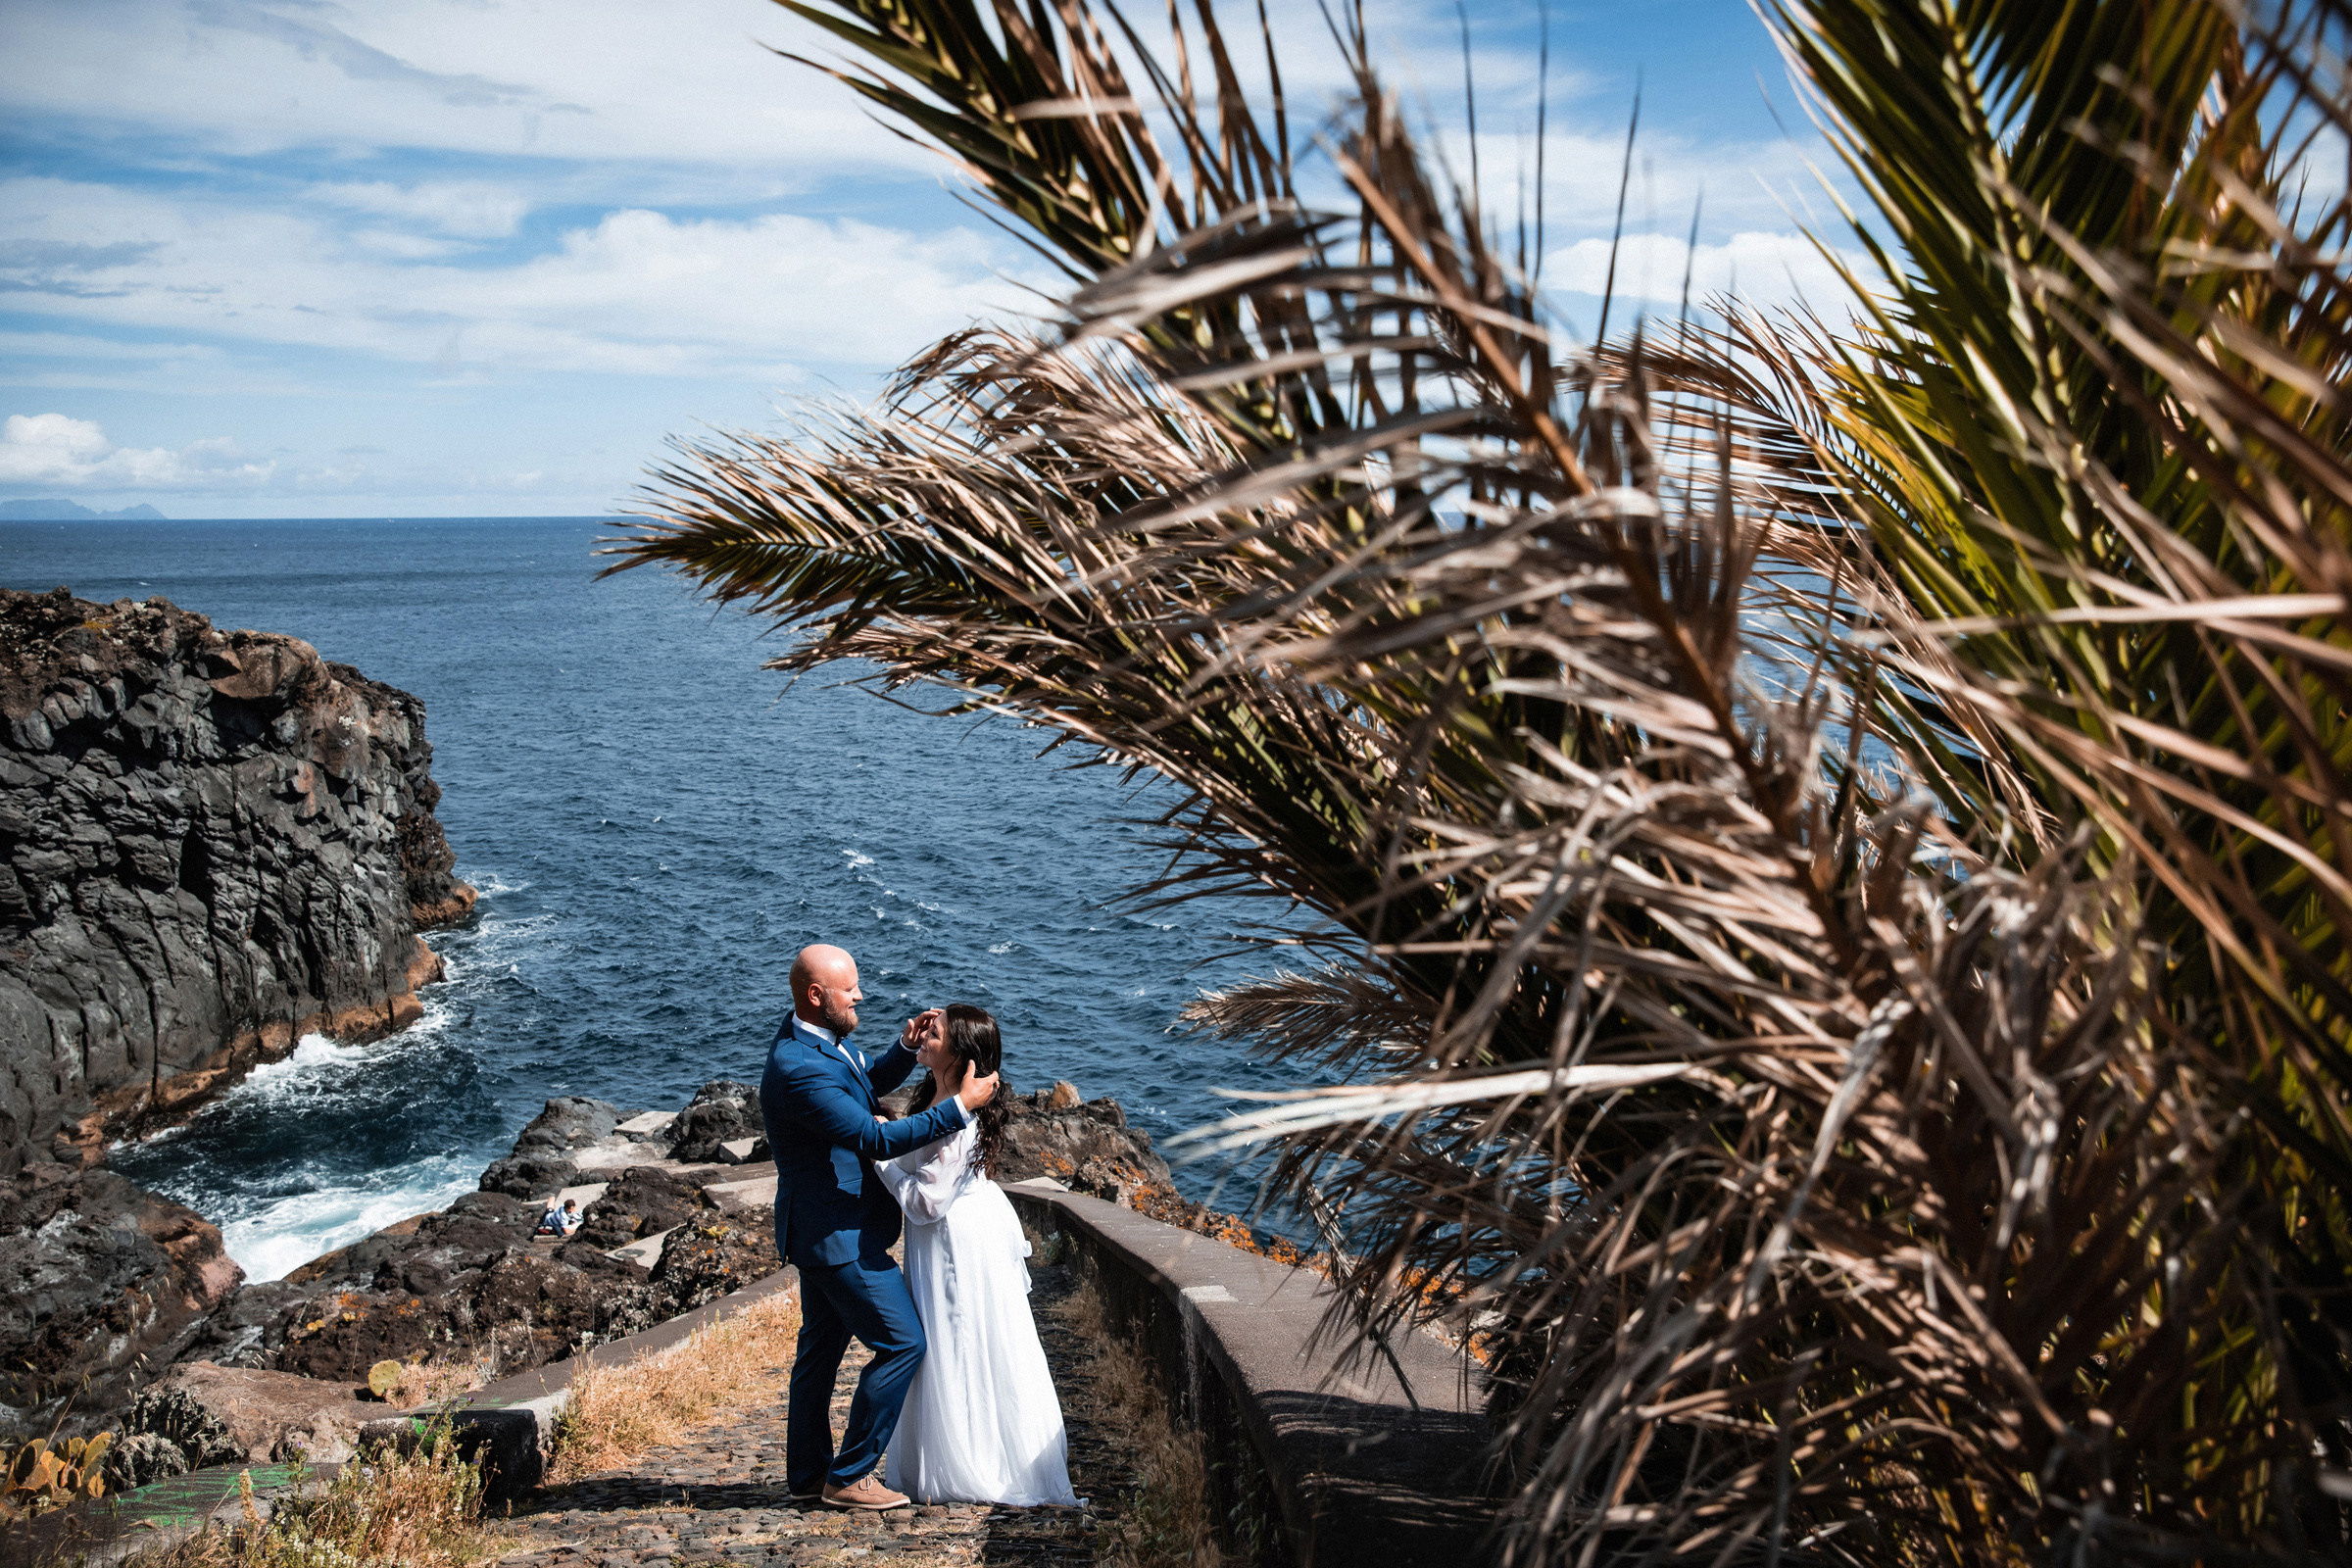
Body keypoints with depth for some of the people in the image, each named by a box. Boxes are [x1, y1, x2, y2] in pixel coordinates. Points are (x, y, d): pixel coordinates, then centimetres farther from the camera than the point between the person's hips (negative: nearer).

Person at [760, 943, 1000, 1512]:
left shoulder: (821, 1037, 3)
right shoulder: (800, 1069, -28)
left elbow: (869, 1083, 21)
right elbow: (875, 1139, -30)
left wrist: (906, 1046, 1)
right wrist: (961, 1104, -28)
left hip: (825, 1225, 10)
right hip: (835, 1231, -10)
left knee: (822, 1346, 19)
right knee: (903, 1342, -5)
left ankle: (808, 1472, 32)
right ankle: (849, 1476, 6)